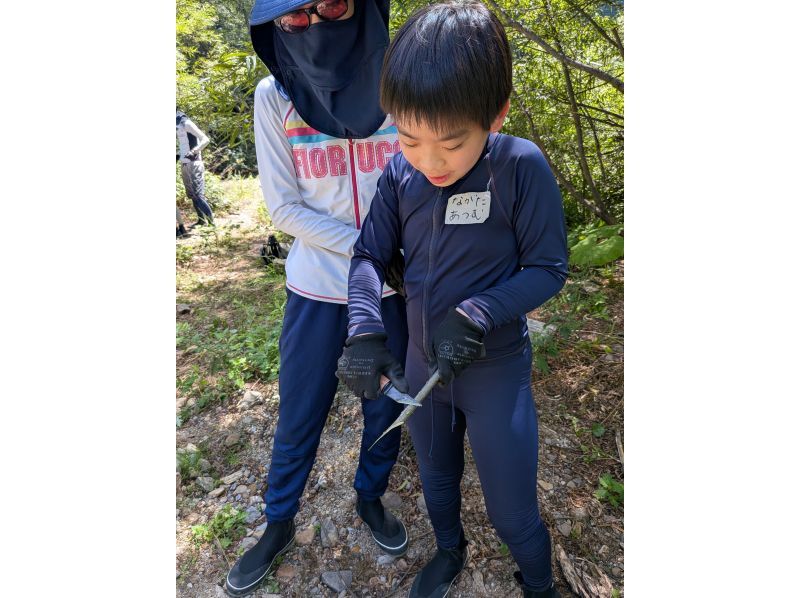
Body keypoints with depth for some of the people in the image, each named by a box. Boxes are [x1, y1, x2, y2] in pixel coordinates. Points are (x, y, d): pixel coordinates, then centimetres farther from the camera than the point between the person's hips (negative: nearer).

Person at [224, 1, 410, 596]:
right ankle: (279, 523, 38)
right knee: (299, 417, 12)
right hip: (317, 290, 0)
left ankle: (371, 497, 44)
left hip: (396, 289, 1)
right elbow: (286, 208, -8)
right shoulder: (275, 96, -6)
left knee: (386, 406, 16)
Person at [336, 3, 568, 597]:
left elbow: (548, 269, -15)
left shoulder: (522, 166, -20)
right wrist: (365, 328, -21)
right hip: (422, 363, 4)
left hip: (495, 368, -4)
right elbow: (370, 254, -5)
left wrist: (477, 316, -27)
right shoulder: (400, 173, -9)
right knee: (437, 477, 26)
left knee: (513, 511, 12)